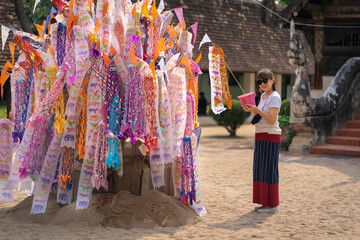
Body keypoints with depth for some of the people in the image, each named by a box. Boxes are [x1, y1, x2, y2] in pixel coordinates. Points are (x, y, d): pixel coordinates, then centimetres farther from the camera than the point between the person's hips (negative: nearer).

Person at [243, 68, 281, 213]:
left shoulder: (275, 97, -11)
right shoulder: (263, 96, 16)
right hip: (261, 137, 9)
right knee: (260, 169, 11)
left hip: (270, 137, -9)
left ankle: (273, 205, 0)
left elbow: (272, 119, -18)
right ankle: (265, 202, 19)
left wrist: (257, 109, -20)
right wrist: (252, 110, 5)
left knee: (269, 169, -6)